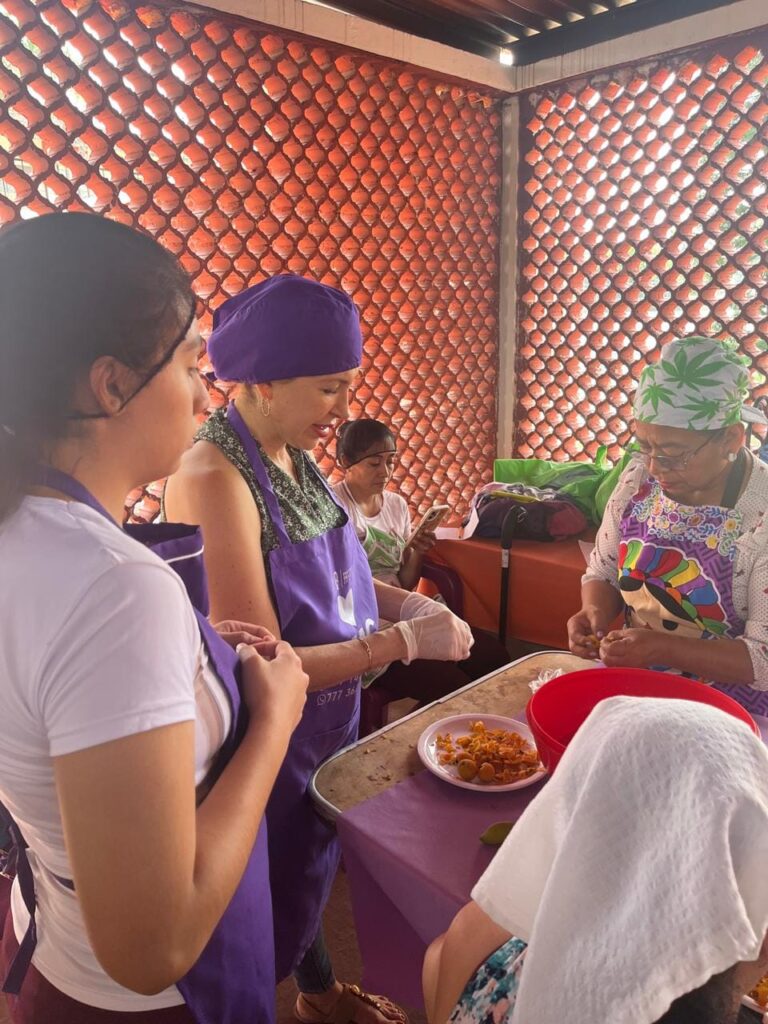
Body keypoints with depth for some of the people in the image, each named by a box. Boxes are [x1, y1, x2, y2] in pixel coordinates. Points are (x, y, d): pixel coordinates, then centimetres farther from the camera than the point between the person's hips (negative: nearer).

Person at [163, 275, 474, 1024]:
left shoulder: (293, 454, -3)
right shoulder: (215, 478, -28)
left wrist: (404, 602, -6)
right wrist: (405, 641, -24)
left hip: (327, 716, 8)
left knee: (310, 868, 30)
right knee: (268, 906, 17)